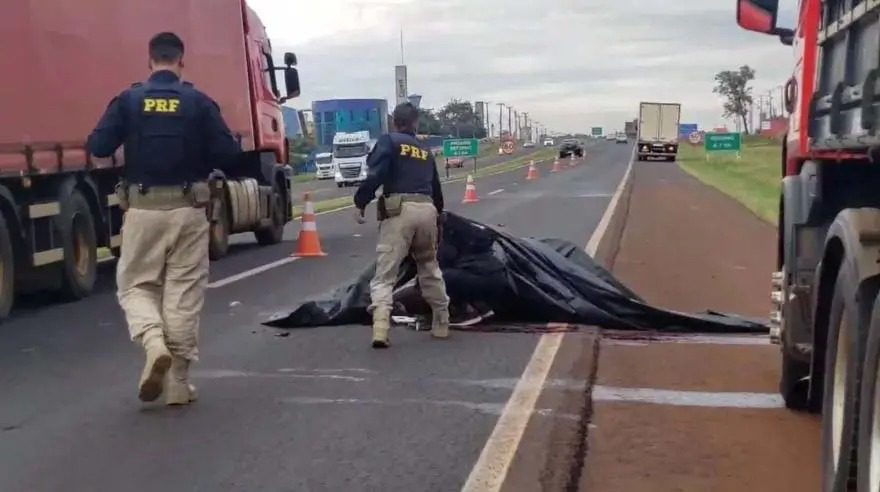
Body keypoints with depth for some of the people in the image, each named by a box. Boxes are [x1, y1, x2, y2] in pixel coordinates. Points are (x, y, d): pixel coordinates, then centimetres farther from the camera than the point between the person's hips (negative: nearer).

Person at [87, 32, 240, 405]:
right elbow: (228, 153, -6)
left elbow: (98, 147, -5)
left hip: (142, 208, 0)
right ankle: (178, 383, 10)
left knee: (136, 285, 14)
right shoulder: (199, 102, -1)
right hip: (188, 209, 0)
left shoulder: (128, 100, 0)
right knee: (184, 294, 6)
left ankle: (153, 342, -14)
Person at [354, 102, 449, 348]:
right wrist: (438, 214, 42)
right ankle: (441, 324, 29)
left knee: (384, 274, -6)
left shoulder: (389, 141, 7)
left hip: (399, 210, -5)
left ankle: (380, 329, -22)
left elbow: (376, 174, -10)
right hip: (427, 210, 5)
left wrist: (360, 203, -5)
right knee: (430, 269, 22)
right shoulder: (426, 150, 23)